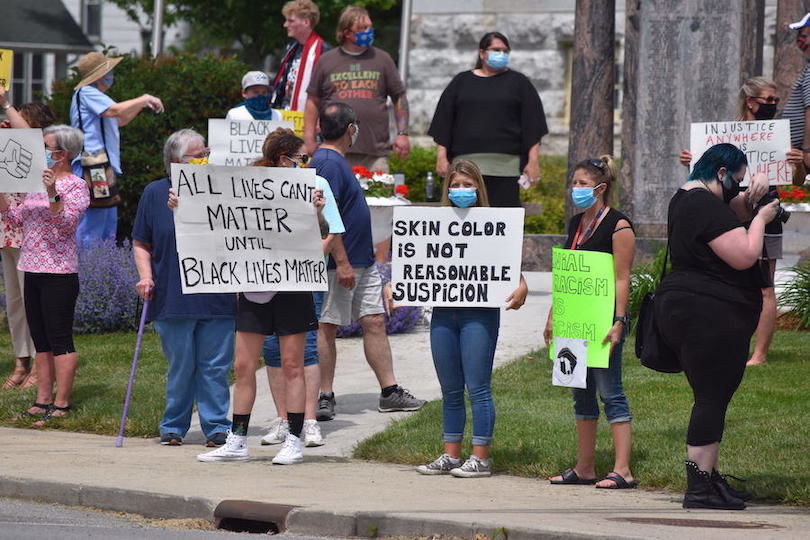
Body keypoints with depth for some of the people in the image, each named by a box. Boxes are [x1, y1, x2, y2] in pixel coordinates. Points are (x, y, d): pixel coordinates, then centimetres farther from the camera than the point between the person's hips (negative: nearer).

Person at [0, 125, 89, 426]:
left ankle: (61, 404, -5)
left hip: (59, 273, -8)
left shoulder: (76, 186, -7)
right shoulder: (37, 184, 17)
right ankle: (43, 401, 15)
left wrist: (53, 195, -32)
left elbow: (66, 222, -19)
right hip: (33, 271, 8)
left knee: (60, 339, -6)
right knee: (41, 341, 10)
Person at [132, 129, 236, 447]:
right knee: (180, 367, 4)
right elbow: (141, 245, 9)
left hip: (217, 300, 1)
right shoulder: (155, 194, 6)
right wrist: (146, 277, -5)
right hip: (173, 299, -1)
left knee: (215, 367, 1)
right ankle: (173, 427, 16)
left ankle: (216, 426, 8)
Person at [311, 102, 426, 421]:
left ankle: (390, 392, 11)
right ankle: (325, 397, 4)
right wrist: (342, 262, -25)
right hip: (339, 263, -10)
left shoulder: (335, 160, 16)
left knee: (375, 322, 9)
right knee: (328, 328, -2)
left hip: (362, 262, 10)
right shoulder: (328, 163, -17)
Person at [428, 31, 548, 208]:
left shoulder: (518, 83, 12)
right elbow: (443, 123, 14)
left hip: (504, 166, -2)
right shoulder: (461, 82, 16)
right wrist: (442, 157, 4)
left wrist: (533, 161, -3)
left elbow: (533, 126, 6)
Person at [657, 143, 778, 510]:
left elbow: (731, 217, 32)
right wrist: (760, 218, -5)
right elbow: (744, 255, -20)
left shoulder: (688, 197, 16)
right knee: (712, 398, -10)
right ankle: (699, 489, -11)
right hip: (709, 315, -11)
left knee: (715, 397, 15)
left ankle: (709, 478, 20)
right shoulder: (705, 205, -17)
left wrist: (750, 199, 11)